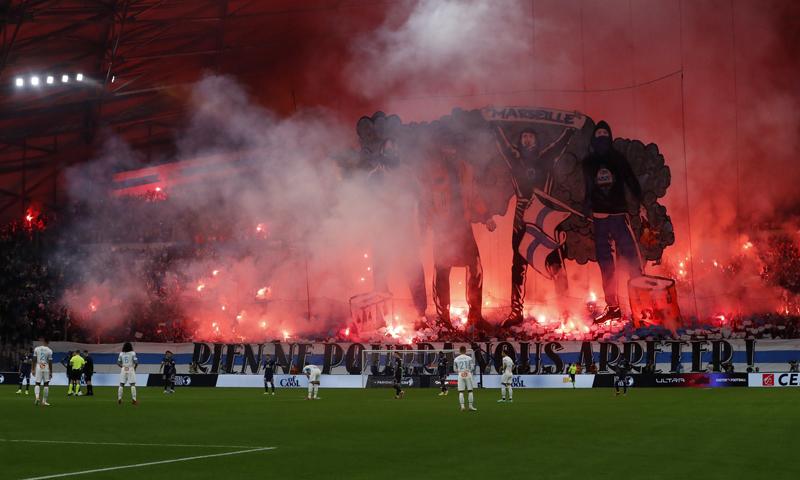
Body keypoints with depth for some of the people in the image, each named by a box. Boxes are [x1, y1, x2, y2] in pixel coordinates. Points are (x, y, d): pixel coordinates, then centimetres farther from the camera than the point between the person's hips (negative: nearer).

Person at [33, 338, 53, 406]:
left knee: (37, 383, 6)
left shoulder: (36, 349, 1)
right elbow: (50, 362, -4)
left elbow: (34, 360, 3)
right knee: (46, 384, 8)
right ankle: (44, 401, 8)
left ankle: (37, 397, -18)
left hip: (38, 368, 2)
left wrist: (33, 369, 11)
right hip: (46, 368, -2)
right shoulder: (49, 351, -5)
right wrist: (51, 372, 3)